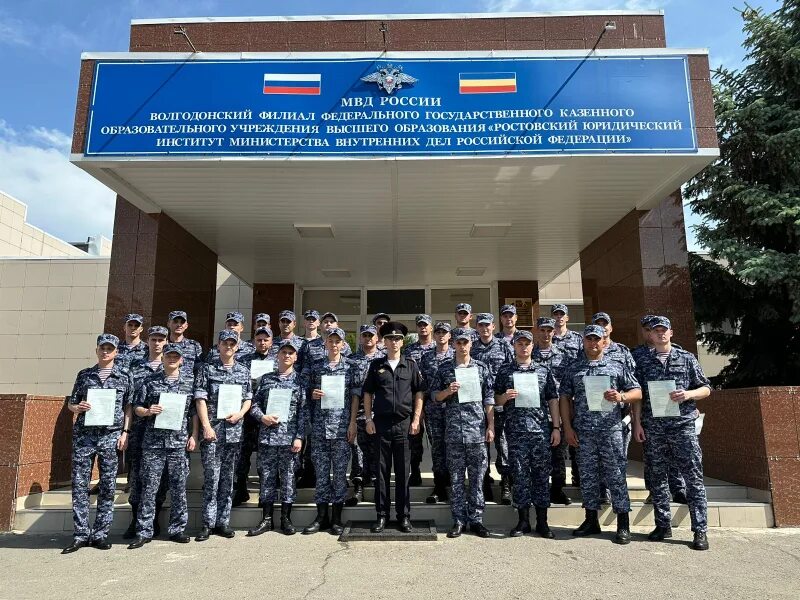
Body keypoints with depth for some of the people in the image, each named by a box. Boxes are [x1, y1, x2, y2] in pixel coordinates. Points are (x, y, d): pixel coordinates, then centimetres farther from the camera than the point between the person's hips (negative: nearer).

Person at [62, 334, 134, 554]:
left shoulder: (125, 376, 6)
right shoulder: (84, 375, 10)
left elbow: (128, 407, 7)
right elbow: (71, 403, 15)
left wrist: (125, 432, -2)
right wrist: (77, 407, -8)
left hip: (111, 435, -1)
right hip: (83, 435, 1)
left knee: (108, 486, 2)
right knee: (79, 484, 1)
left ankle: (100, 534, 12)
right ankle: (81, 535, 11)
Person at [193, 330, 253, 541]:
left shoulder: (244, 371, 11)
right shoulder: (207, 369, 1)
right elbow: (200, 399, -3)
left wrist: (240, 413, -5)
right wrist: (206, 426, -11)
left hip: (234, 431, 3)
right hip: (212, 430, -3)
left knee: (227, 478, 9)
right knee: (211, 478, -2)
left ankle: (223, 521, 18)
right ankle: (208, 523, 8)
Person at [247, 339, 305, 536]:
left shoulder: (299, 380, 3)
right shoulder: (266, 379, 10)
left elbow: (303, 411, -1)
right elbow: (254, 404, 10)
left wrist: (299, 437, -7)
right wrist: (262, 417, -10)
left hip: (289, 436, -2)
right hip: (267, 436, 2)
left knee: (288, 476, 4)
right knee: (266, 476, 6)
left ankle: (286, 518, 17)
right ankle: (266, 519, 17)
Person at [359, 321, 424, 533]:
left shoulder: (411, 366, 6)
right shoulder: (376, 365, 7)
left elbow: (418, 394, 7)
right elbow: (368, 394, 9)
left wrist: (416, 419, -1)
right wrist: (369, 419, 1)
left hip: (404, 423, 0)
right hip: (381, 423, 0)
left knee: (403, 472, 5)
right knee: (381, 471, 6)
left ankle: (404, 516, 15)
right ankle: (382, 514, 15)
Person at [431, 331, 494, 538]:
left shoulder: (481, 368, 6)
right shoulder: (445, 369, 7)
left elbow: (489, 399, 6)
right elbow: (434, 395, 11)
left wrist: (491, 426, 0)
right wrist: (447, 391, -10)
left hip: (477, 429, 0)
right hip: (454, 430, 0)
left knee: (477, 476, 4)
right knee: (456, 477, 5)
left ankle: (476, 519, 14)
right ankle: (459, 520, 14)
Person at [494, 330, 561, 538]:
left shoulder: (544, 369, 8)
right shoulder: (505, 371, 8)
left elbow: (553, 400, 8)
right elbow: (496, 399, 13)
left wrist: (556, 427, 2)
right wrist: (505, 396, -10)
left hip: (541, 429, 0)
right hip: (516, 431, 0)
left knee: (541, 474, 4)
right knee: (520, 475, 4)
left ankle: (542, 522, 15)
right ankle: (523, 521, 15)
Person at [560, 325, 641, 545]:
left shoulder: (616, 367, 7)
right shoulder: (573, 368, 10)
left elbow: (637, 392, 7)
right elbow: (565, 398, 10)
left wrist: (621, 397, -14)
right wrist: (567, 427, 3)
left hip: (611, 428, -2)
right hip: (583, 431, 2)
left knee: (616, 475, -1)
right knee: (587, 475, 8)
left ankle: (623, 524, 8)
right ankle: (591, 520, 20)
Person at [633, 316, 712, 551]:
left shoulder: (687, 358, 6)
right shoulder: (643, 362, 9)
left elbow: (706, 389, 8)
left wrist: (688, 394, -12)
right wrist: (637, 423, 3)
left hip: (682, 425, -2)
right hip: (653, 428, 2)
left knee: (693, 478, -2)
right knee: (657, 478, 8)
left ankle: (700, 530, 6)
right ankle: (663, 525, 20)